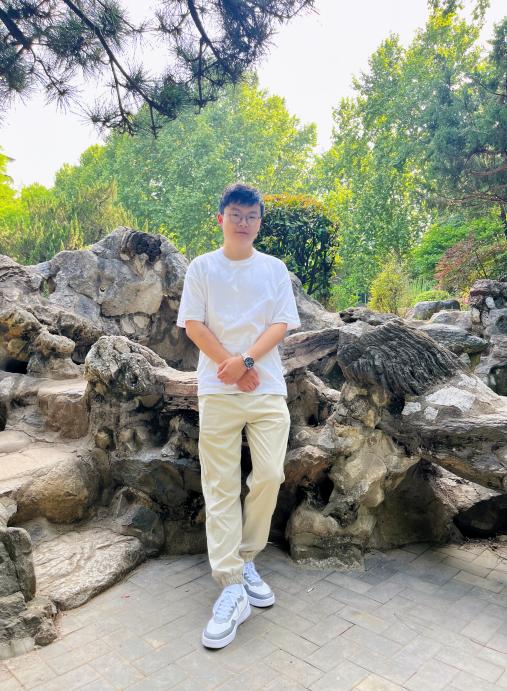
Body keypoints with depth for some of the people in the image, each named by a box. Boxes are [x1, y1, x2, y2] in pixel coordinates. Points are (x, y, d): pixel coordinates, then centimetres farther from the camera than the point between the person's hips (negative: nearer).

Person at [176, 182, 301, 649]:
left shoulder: (275, 269, 9)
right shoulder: (202, 268, 6)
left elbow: (281, 325, 1)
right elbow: (192, 324, 0)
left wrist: (245, 360, -14)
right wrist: (231, 366, -9)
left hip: (268, 387, 1)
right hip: (217, 389, -1)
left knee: (270, 475, -3)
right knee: (221, 486, -2)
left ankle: (245, 559, 21)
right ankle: (232, 589, 4)